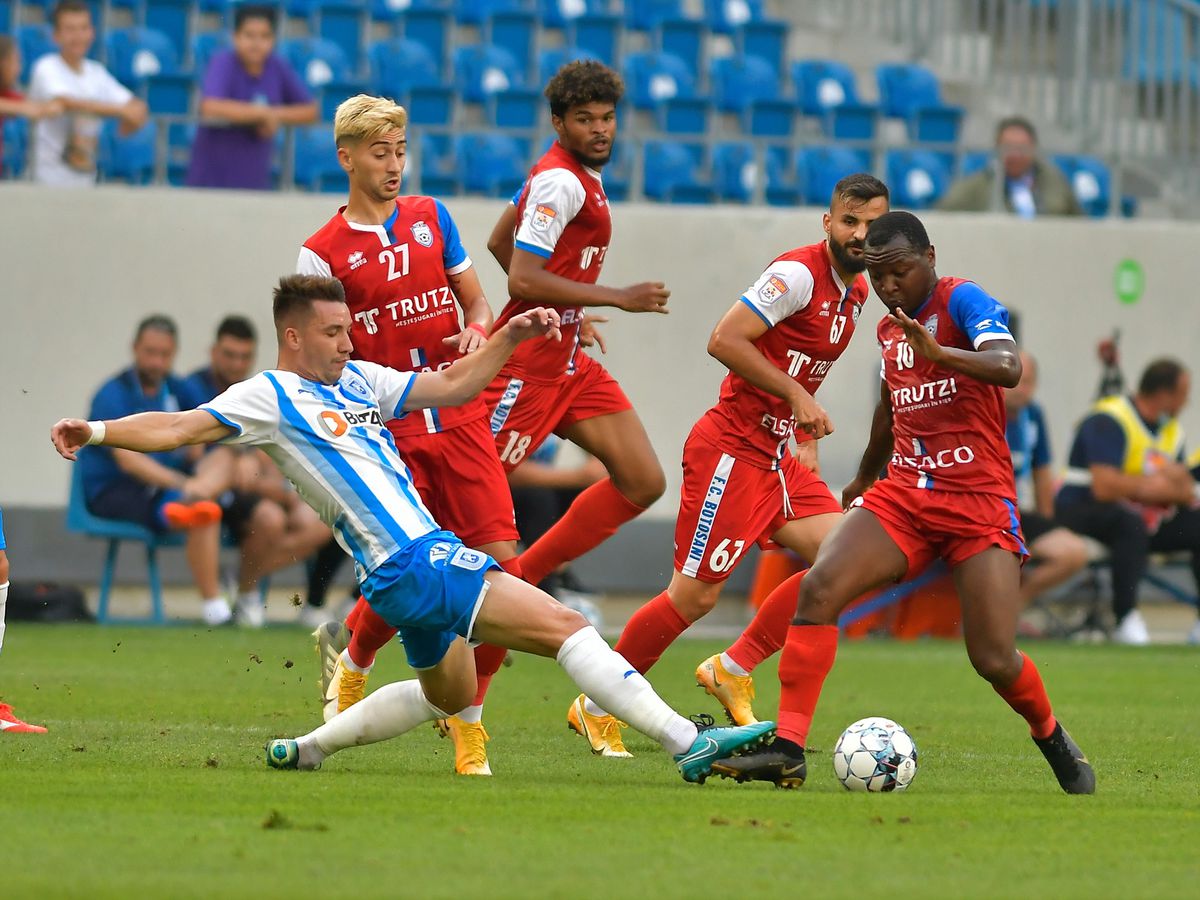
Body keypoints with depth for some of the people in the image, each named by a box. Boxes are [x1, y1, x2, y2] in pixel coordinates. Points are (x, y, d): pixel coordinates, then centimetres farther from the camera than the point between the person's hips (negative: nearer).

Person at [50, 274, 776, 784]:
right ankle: (689, 743, -22)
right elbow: (182, 428, -10)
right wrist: (97, 432, -22)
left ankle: (309, 748, 34)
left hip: (431, 558, 10)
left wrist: (511, 338, 10)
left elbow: (450, 387, 22)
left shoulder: (358, 381, 17)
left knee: (449, 695, 30)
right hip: (407, 566, -10)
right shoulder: (272, 397, -5)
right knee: (566, 627, -17)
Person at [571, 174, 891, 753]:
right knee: (694, 597, -6)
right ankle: (596, 707, 10)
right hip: (730, 450, -8)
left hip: (778, 457, 8)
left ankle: (732, 670, 5)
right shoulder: (799, 273, -16)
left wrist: (806, 439, 16)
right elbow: (724, 341, -23)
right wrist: (796, 396, -23)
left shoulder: (856, 291, 12)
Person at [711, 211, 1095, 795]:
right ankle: (787, 751, -21)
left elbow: (1008, 367, -29)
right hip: (903, 496, 6)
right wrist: (865, 477, 46)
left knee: (995, 660, -12)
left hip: (979, 502, -6)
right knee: (819, 587, -20)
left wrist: (939, 352, -47)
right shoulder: (889, 329, 13)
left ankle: (1053, 739, 22)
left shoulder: (961, 301, -10)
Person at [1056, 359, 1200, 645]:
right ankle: (1126, 619, -35)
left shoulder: (1171, 428, 10)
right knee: (1131, 522, -38)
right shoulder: (1110, 420, -16)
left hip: (1142, 517, 8)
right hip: (1083, 510, -8)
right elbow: (1104, 487, -27)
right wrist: (1155, 485, -11)